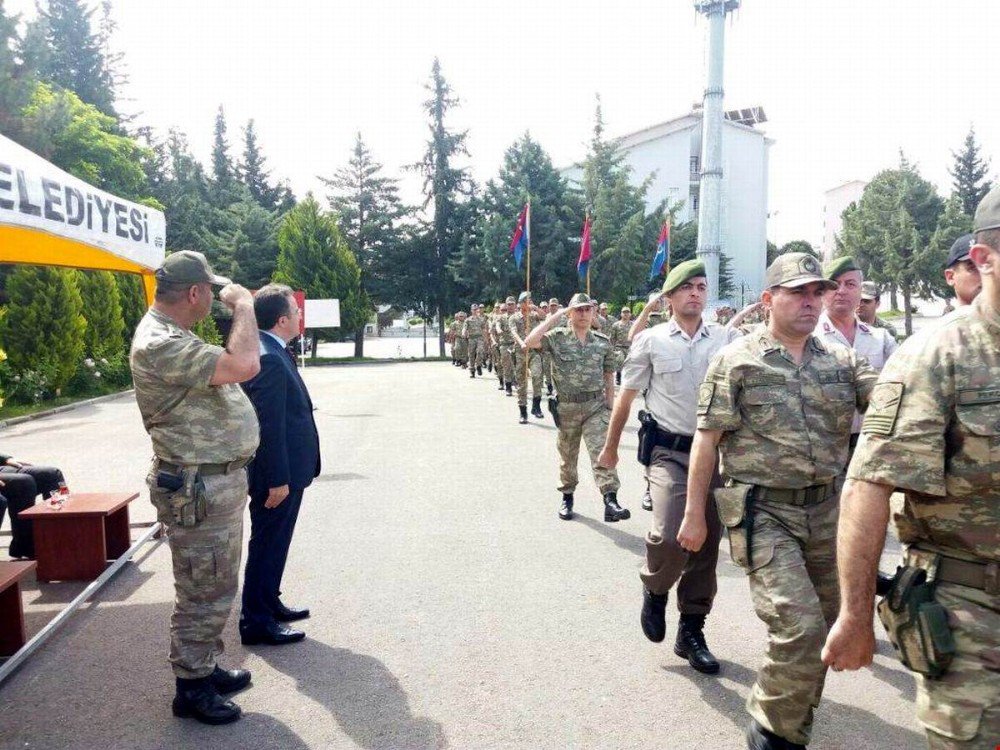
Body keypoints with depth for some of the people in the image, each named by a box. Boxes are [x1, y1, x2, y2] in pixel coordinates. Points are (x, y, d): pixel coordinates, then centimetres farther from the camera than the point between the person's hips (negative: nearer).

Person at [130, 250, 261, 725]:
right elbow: (244, 366, -32)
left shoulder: (172, 335, 12)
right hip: (198, 489, -11)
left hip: (219, 480, 11)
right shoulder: (159, 346, -23)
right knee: (203, 593, 4)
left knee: (215, 588, 22)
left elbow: (230, 370, 22)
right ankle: (191, 689, 21)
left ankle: (205, 667, 38)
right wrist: (242, 305, -19)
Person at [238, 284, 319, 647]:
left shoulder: (273, 353, 10)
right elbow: (268, 425, -25)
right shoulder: (268, 359, -23)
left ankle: (269, 603, 37)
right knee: (267, 546, 2)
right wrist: (278, 479, -22)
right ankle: (256, 622, 14)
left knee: (274, 544, 22)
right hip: (276, 474, -10)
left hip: (286, 470, 10)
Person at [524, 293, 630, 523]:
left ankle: (610, 502, -23)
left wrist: (610, 407, 4)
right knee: (567, 456, 14)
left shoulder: (603, 342, 3)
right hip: (566, 407, 0)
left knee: (602, 452, -15)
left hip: (595, 405, 0)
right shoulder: (557, 337, -3)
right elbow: (530, 342, -20)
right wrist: (554, 317, -15)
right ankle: (567, 498, 32)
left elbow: (608, 378, 8)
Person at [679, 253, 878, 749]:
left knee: (819, 632, 14)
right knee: (800, 629, -14)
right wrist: (694, 513, -6)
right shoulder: (737, 360, -4)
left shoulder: (840, 360, 8)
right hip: (764, 513, -5)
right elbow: (707, 439, -4)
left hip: (826, 510, 5)